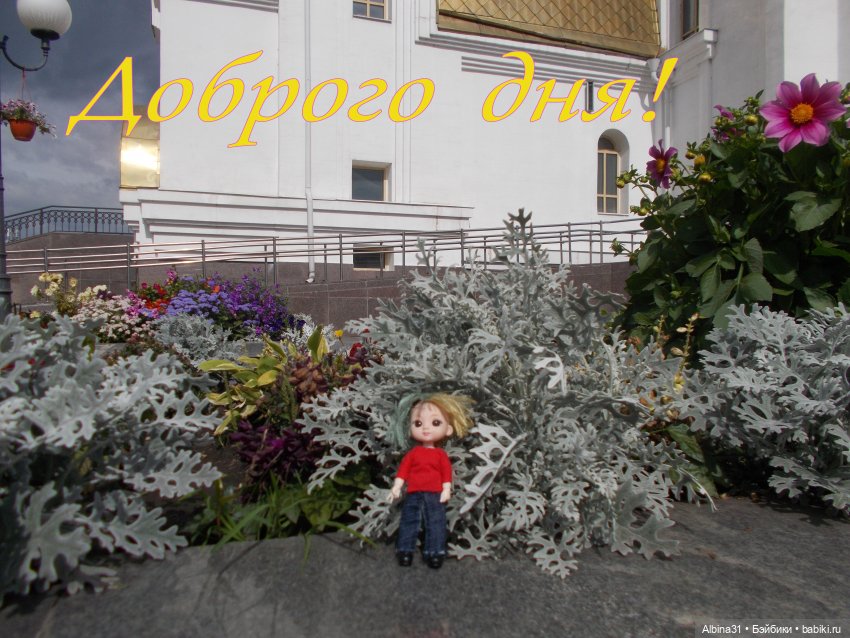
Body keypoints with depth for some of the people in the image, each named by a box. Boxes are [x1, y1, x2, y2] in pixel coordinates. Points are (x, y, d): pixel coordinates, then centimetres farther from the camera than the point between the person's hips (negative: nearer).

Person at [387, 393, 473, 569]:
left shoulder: (441, 454, 3)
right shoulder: (413, 453, 4)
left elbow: (446, 473, 1)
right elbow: (403, 470, 4)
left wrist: (446, 490, -7)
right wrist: (396, 487, -1)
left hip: (435, 495, -1)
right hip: (414, 495, 1)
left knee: (436, 524, 2)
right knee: (409, 522, 5)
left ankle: (434, 553, 10)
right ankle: (405, 551, 15)